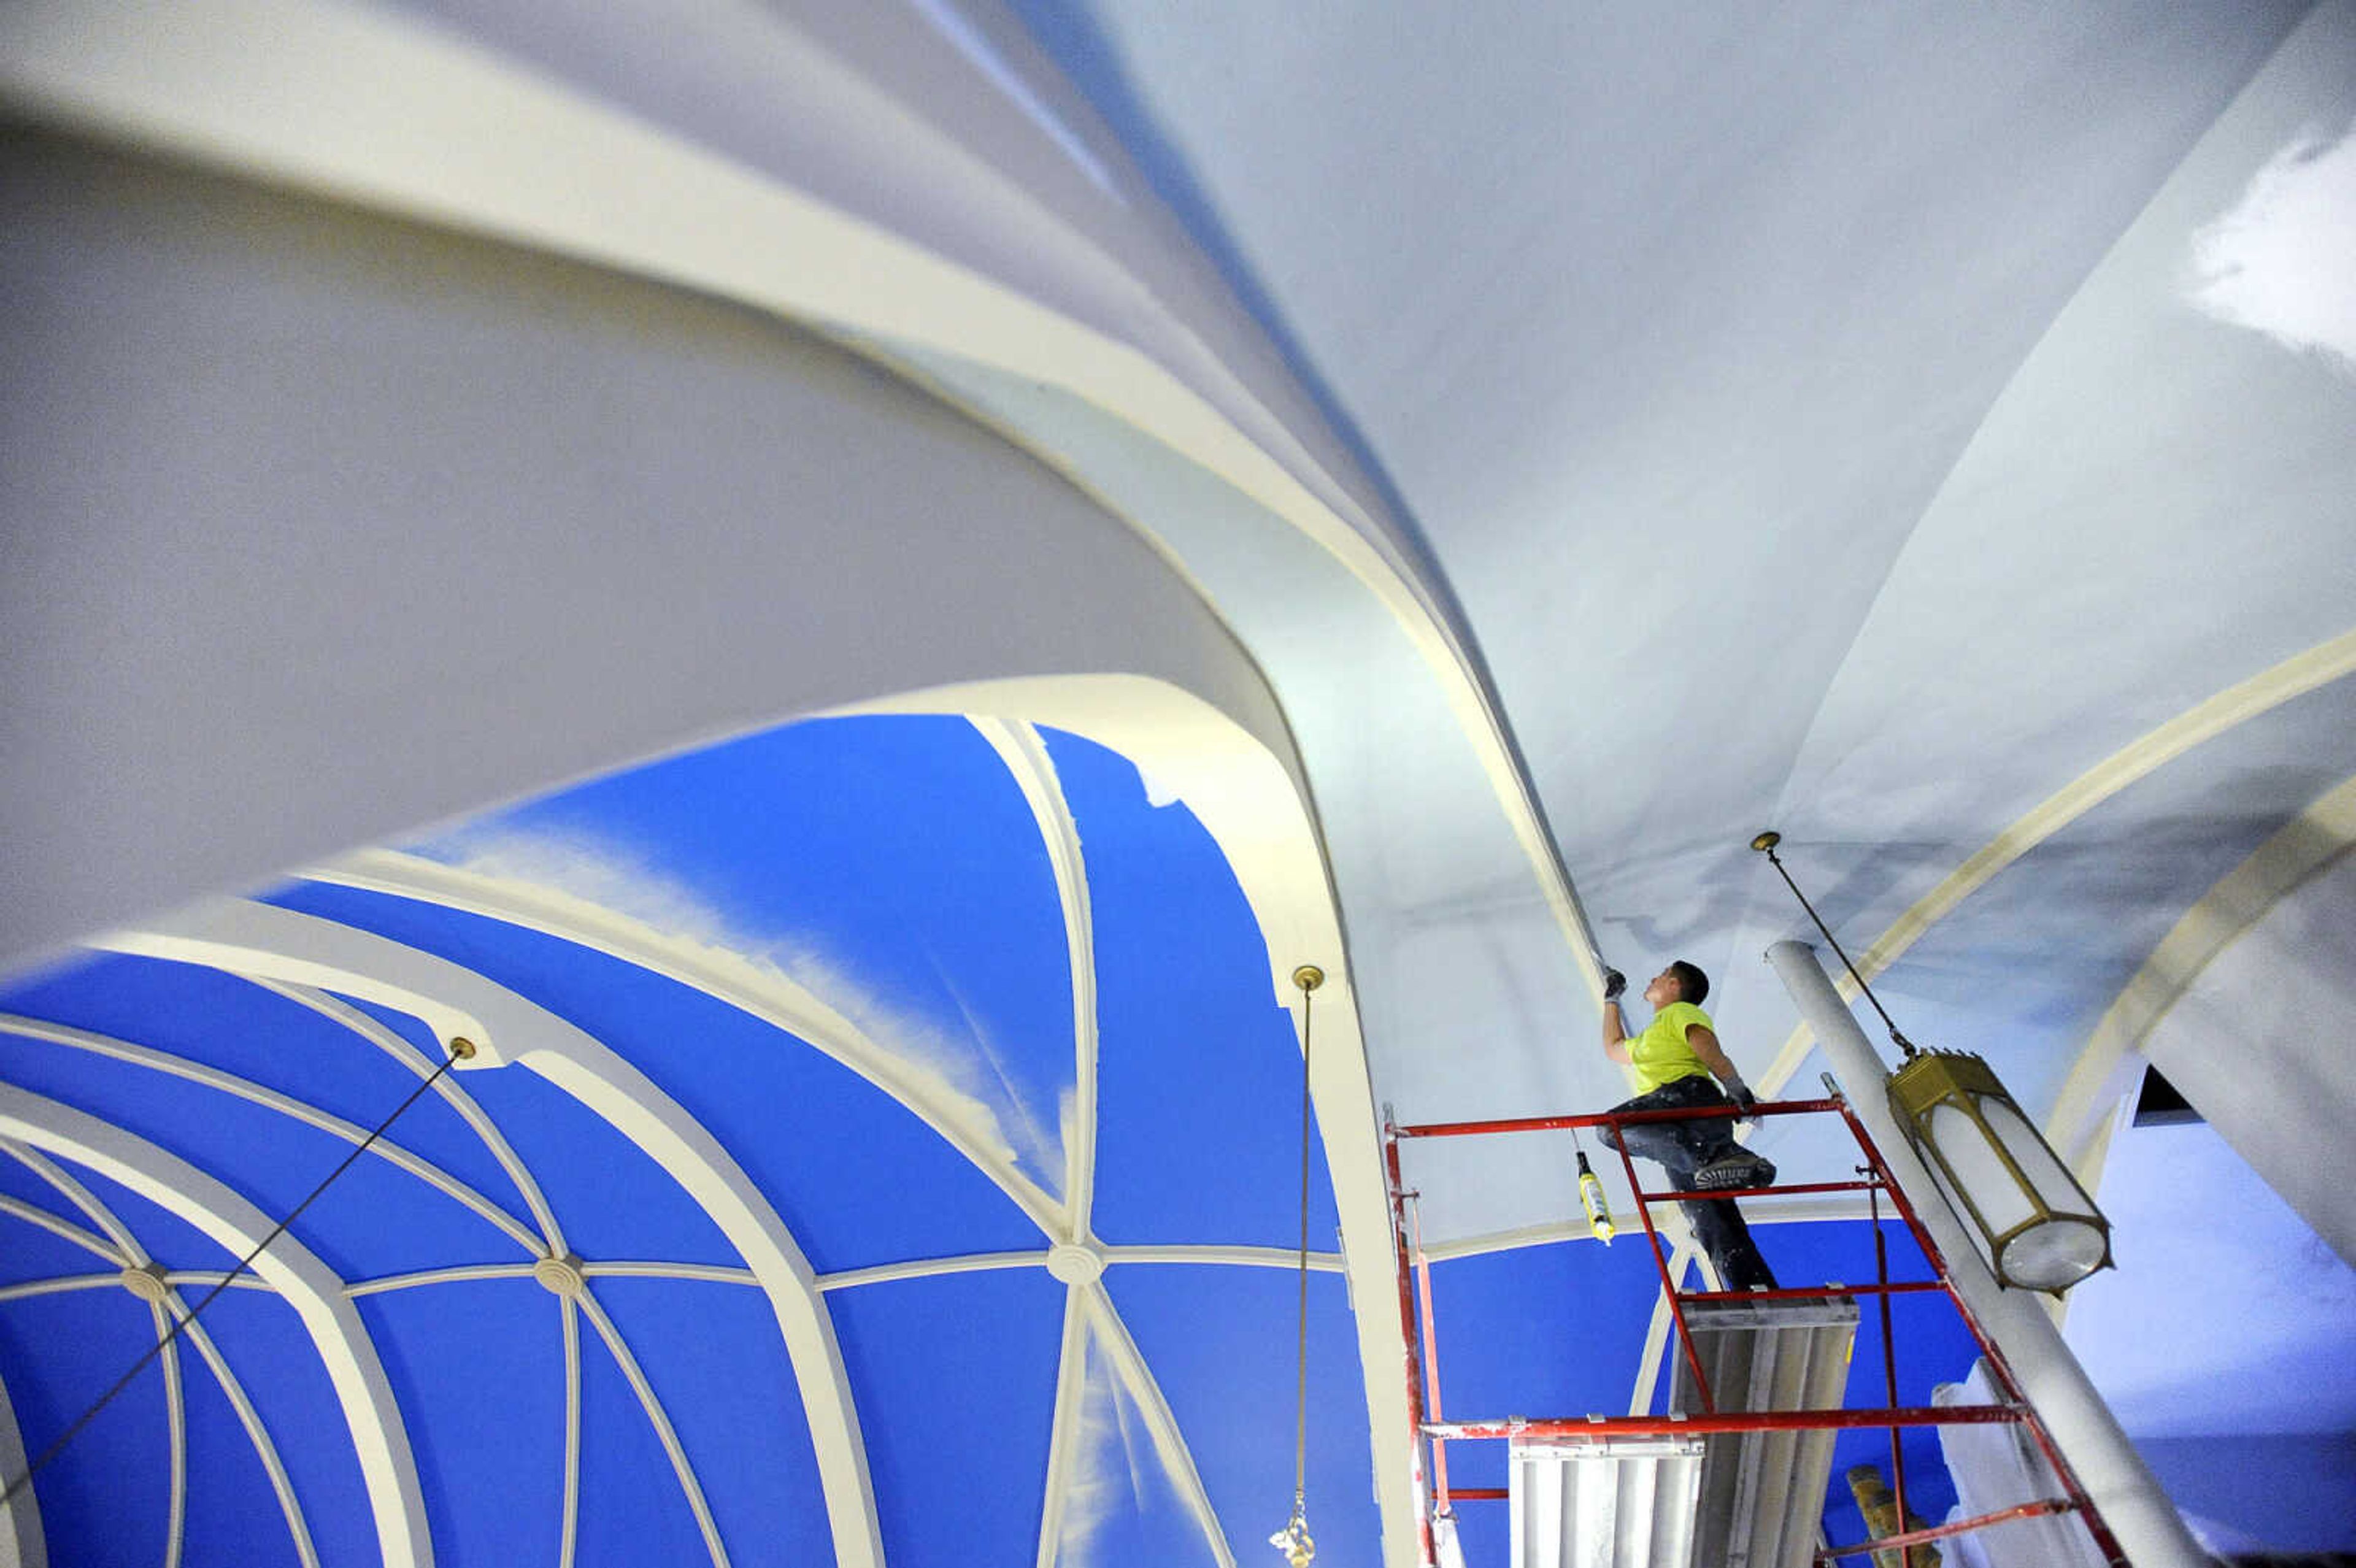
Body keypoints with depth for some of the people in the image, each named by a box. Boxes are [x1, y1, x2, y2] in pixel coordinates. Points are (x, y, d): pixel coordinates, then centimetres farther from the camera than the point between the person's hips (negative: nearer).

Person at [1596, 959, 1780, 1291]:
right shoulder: (1648, 1039, 40)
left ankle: (1717, 1154, -45)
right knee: (1713, 1227, -4)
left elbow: (1709, 1050, -5)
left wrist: (1735, 1086, -24)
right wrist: (1611, 1000, 58)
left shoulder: (1682, 1012, 15)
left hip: (1688, 1094, -8)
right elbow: (1613, 1049, 55)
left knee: (1614, 1126, -35)